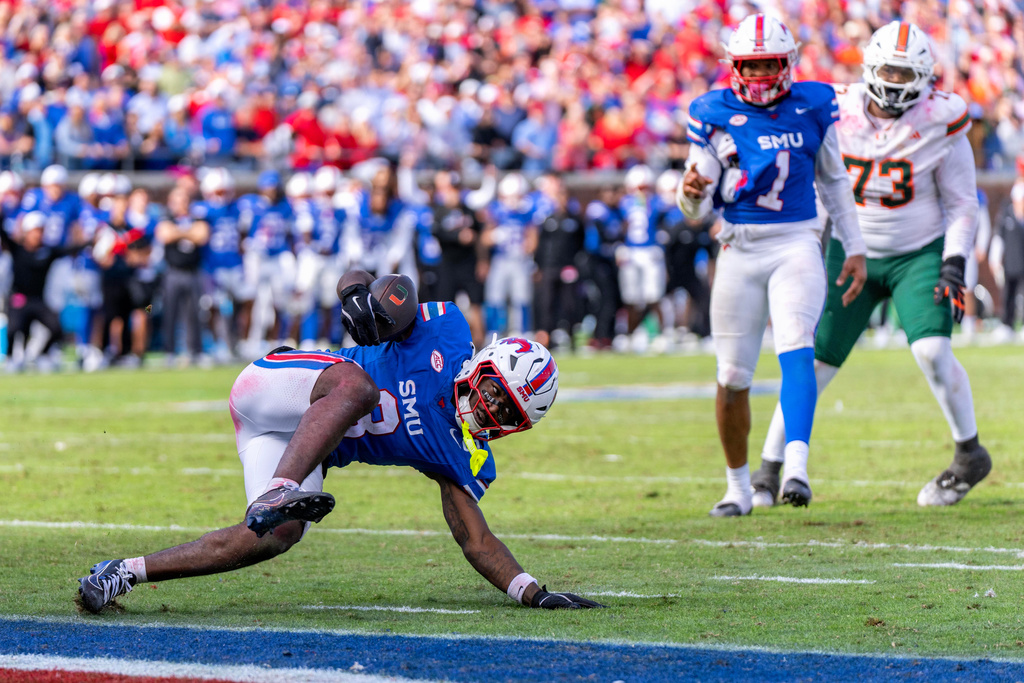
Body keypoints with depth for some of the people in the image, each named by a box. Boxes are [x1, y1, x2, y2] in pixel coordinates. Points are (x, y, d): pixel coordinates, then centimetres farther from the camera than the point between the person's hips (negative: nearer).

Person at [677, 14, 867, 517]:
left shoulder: (812, 107, 5)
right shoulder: (714, 115, 0)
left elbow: (833, 182, 17)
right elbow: (696, 209, 1)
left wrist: (854, 248, 15)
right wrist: (690, 192, -23)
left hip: (797, 243, 0)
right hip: (740, 249, 1)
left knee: (797, 349, -24)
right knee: (733, 377, 4)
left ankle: (796, 468, -33)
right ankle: (738, 486, 21)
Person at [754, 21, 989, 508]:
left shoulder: (940, 124, -11)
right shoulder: (836, 115, -7)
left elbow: (961, 204, -3)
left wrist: (955, 265, -13)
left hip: (919, 254, -2)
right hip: (852, 253, 2)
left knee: (931, 350, -21)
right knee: (813, 360, -4)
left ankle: (970, 454, 1)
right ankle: (769, 468, 6)